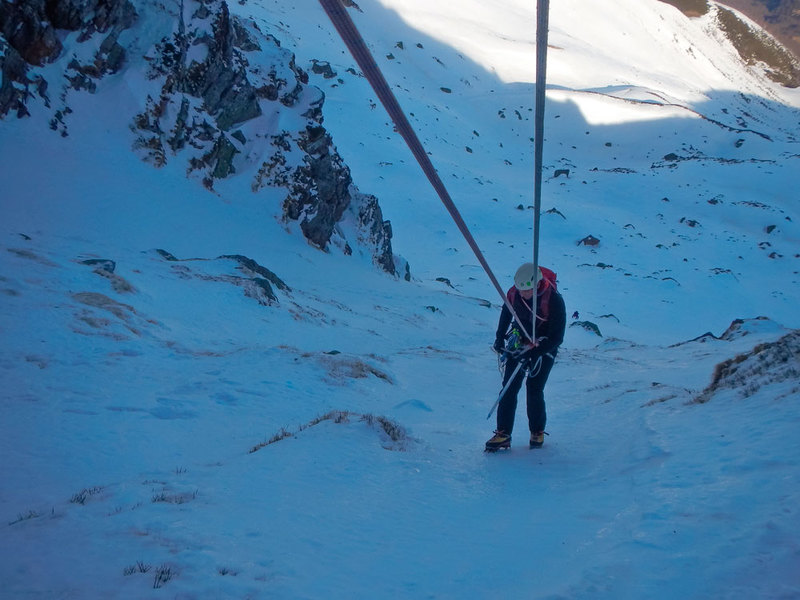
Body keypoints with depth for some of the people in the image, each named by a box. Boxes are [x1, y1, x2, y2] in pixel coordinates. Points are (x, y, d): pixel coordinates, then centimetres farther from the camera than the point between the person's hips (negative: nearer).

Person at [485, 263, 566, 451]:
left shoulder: (553, 300, -26)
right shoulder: (514, 292, -14)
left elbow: (557, 338, -21)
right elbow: (506, 313, 11)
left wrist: (532, 354, -26)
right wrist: (499, 338, 7)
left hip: (544, 347, -4)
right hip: (519, 342, 4)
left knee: (534, 389, -9)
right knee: (509, 387, -6)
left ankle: (537, 431, 13)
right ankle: (503, 433, -3)